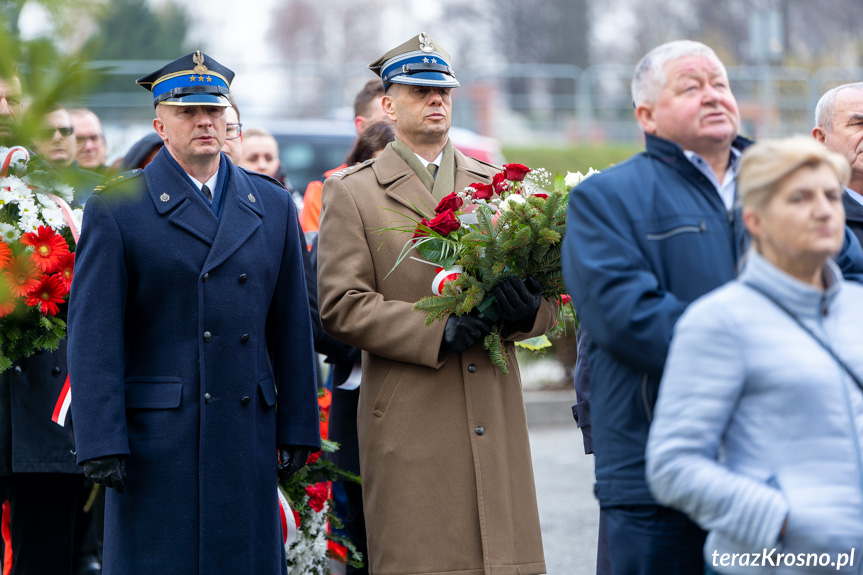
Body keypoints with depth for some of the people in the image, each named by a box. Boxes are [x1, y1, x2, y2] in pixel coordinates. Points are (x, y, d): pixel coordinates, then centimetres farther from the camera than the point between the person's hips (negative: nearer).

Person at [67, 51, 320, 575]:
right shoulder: (116, 209, -1)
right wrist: (101, 444, -12)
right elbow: (93, 333, -5)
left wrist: (298, 430, 9)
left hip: (249, 431, 4)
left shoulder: (274, 206, 12)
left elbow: (291, 327, 13)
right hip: (156, 436, -4)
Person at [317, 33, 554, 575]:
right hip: (410, 421, -3)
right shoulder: (352, 193, 6)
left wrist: (527, 310, -11)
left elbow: (547, 299, 14)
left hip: (496, 414, 3)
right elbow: (341, 306, -4)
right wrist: (436, 331, -15)